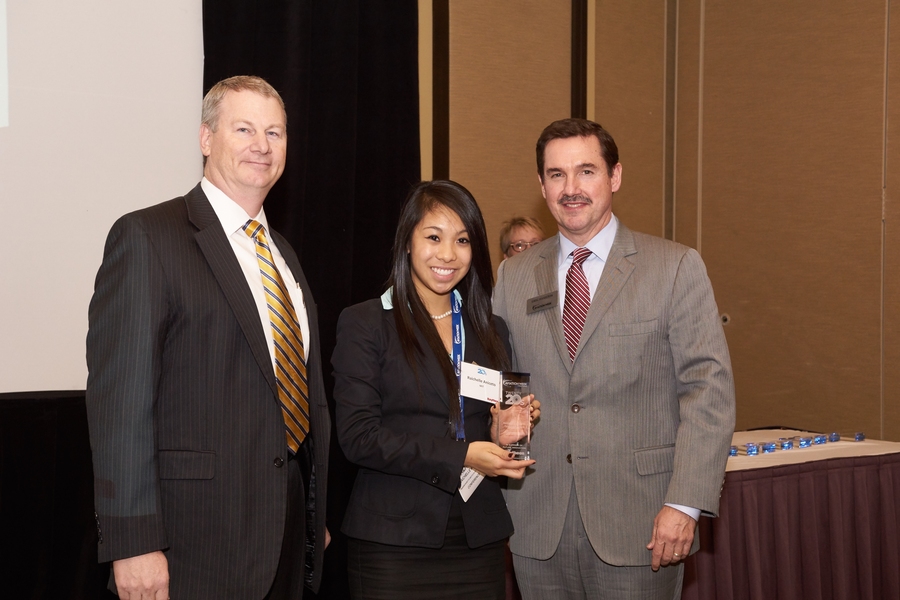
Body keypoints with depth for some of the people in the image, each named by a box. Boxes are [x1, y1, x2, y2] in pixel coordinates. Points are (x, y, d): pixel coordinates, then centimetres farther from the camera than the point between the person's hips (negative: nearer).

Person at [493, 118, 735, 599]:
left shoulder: (676, 268, -1)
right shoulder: (513, 277, 10)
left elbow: (709, 390, -5)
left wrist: (684, 504, -14)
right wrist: (495, 506, 2)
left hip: (638, 528, -3)